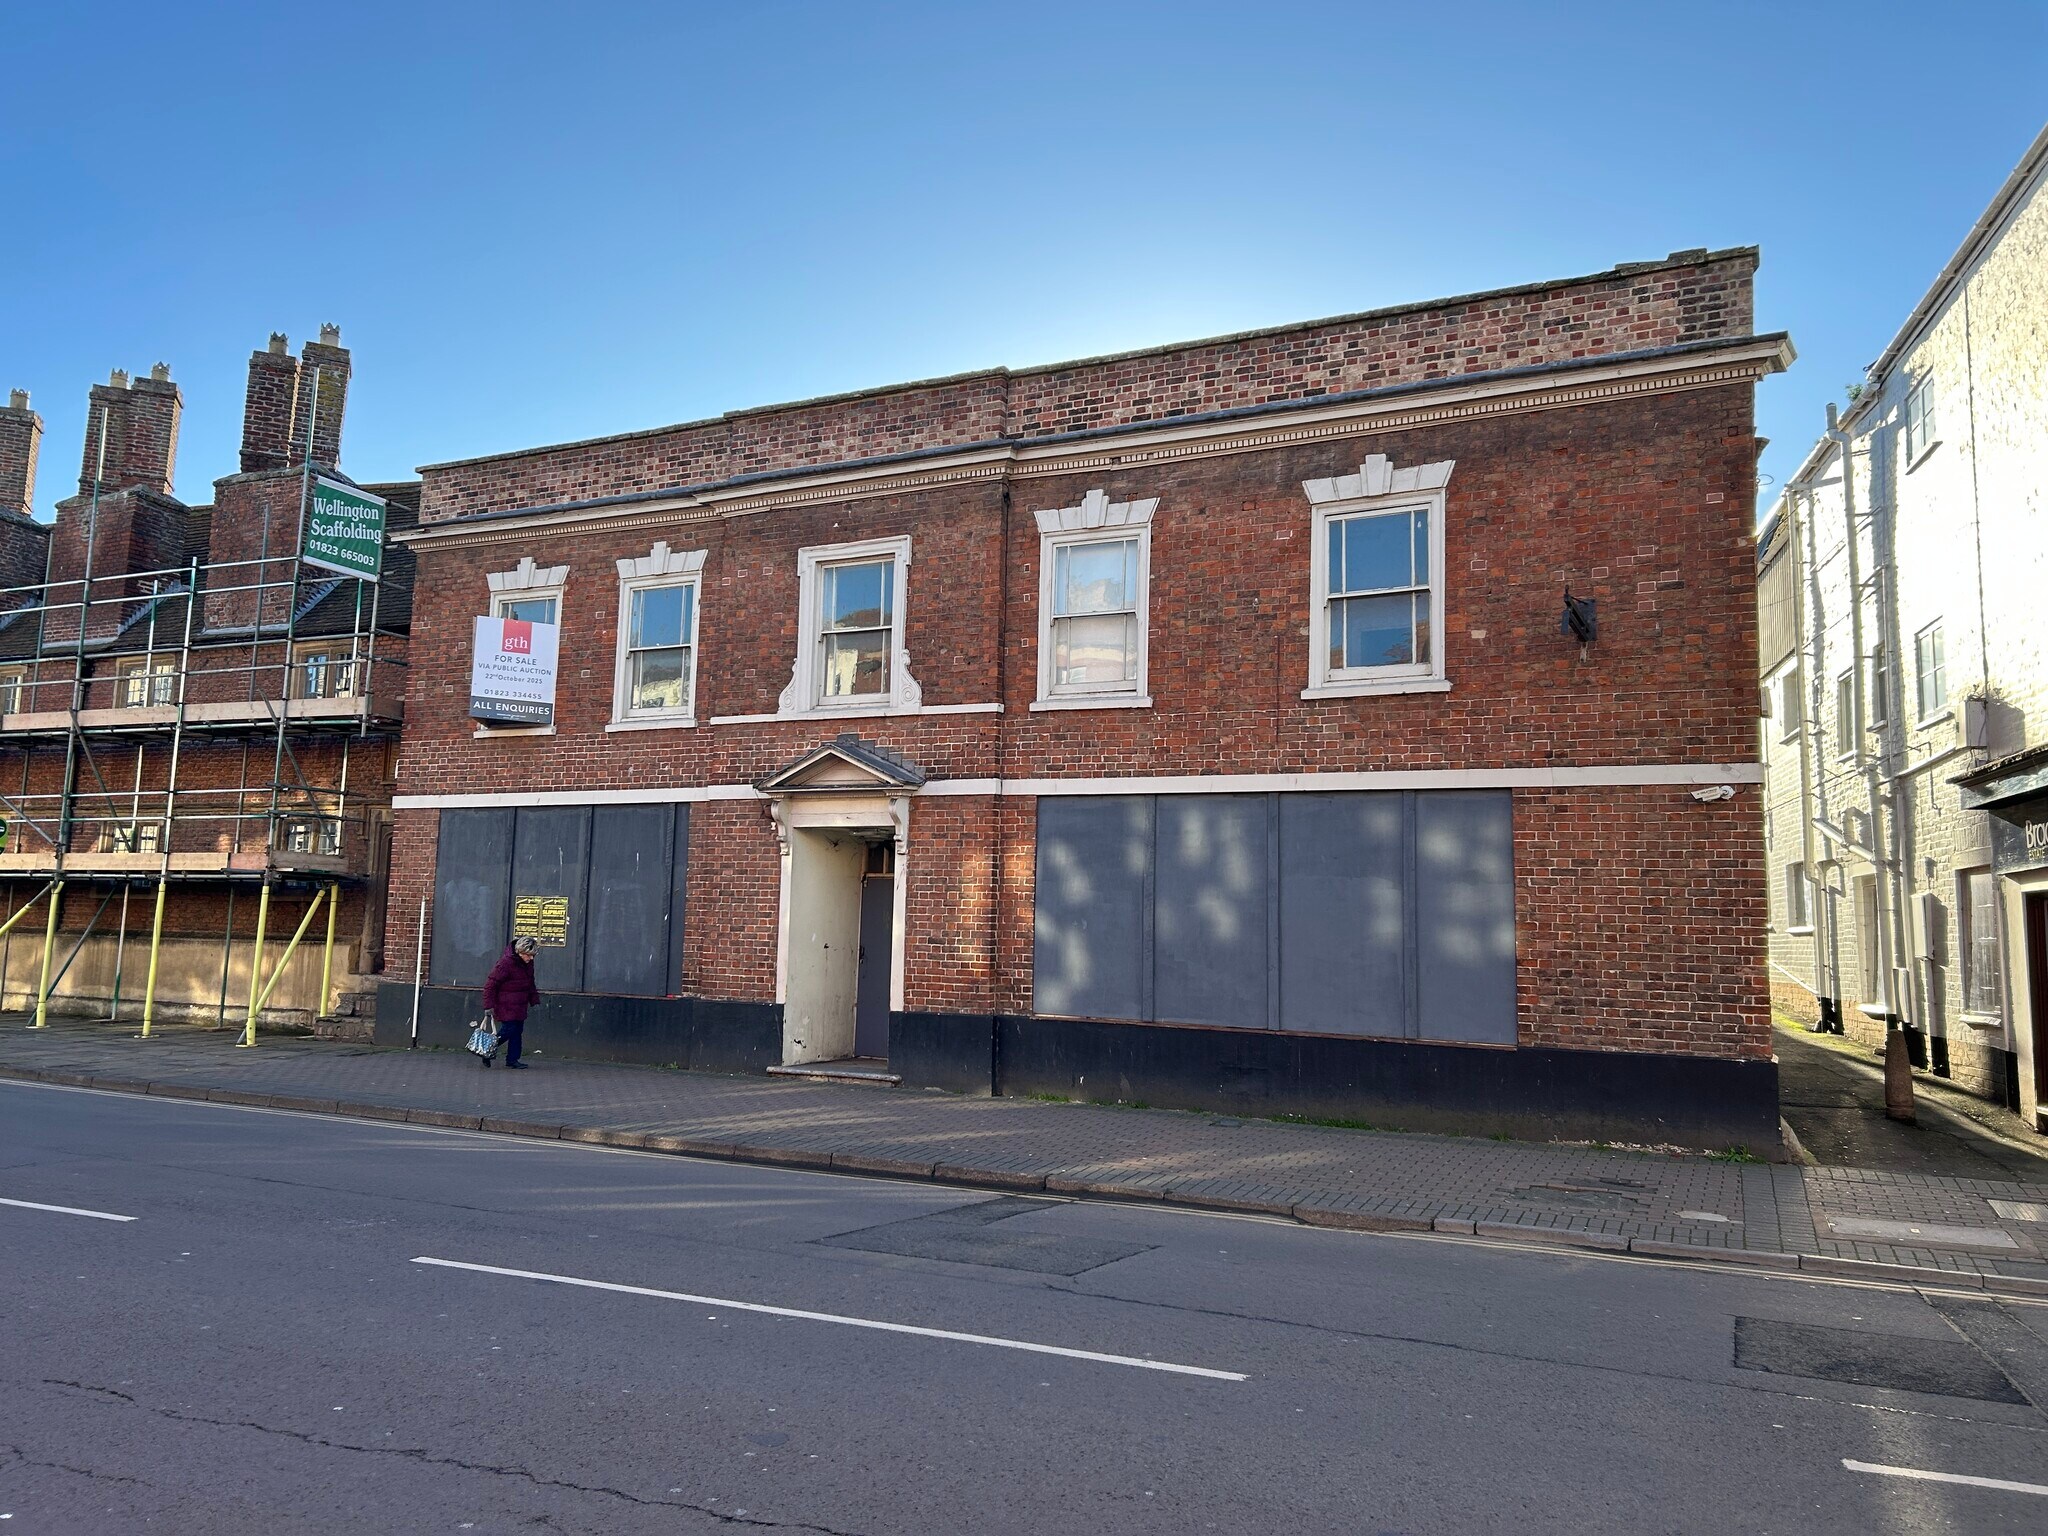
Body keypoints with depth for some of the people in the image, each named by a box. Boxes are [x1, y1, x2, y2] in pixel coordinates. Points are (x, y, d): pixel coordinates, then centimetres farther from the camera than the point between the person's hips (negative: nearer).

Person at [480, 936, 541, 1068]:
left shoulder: (528, 963, 5)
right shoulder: (505, 963, -21)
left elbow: (530, 983, 21)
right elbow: (490, 984, -16)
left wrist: (534, 1000, 15)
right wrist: (489, 1005, -16)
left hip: (520, 1005, 8)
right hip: (506, 1006, -8)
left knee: (517, 1031, 7)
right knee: (508, 1030, -8)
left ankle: (512, 1059, 15)